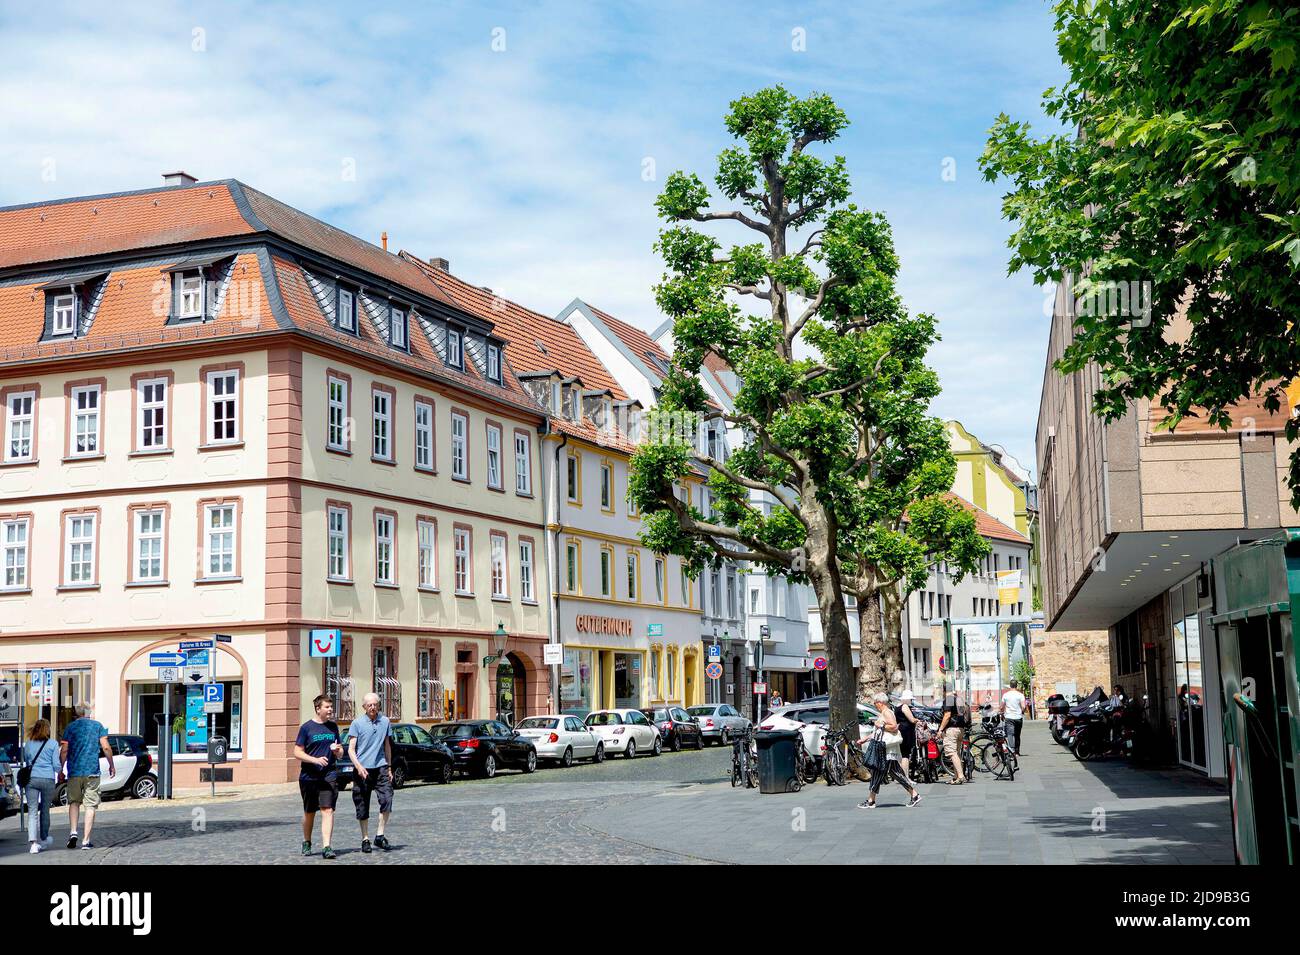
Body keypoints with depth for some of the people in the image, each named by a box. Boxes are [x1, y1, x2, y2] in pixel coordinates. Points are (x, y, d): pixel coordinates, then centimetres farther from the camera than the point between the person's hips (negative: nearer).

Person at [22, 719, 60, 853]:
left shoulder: (28, 744, 8)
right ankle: (44, 840, 31)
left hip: (31, 780, 1)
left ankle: (33, 842, -20)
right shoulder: (53, 744, -1)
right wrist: (60, 776, 17)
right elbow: (56, 764, -1)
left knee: (32, 811, -4)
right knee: (45, 811, 15)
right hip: (48, 780, -1)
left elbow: (25, 761, 19)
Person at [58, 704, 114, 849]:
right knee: (90, 805, 2)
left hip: (74, 771, 1)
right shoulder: (98, 725, 5)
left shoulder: (71, 727, 4)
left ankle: (73, 831, -4)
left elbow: (64, 750, -1)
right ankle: (86, 840, 0)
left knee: (74, 802, 15)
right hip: (92, 771, 0)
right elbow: (106, 747, 0)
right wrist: (111, 765, 10)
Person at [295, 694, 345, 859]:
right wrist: (315, 760, -18)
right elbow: (297, 753, -4)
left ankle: (327, 847, -15)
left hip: (329, 775, 2)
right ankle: (307, 843, 33)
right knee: (309, 813, 12)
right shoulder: (306, 727, -2)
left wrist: (337, 750, -5)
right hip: (309, 777, -2)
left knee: (328, 810, -12)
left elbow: (340, 754, 19)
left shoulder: (333, 727, 10)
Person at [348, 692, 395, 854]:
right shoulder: (357, 724, -2)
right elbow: (351, 749, -4)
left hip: (380, 768, 2)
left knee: (387, 799, -14)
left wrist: (389, 767, 18)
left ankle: (380, 835, -5)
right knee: (363, 807, 4)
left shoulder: (385, 722, 8)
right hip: (363, 770, -2)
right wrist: (358, 766, -19)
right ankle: (365, 839, 16)